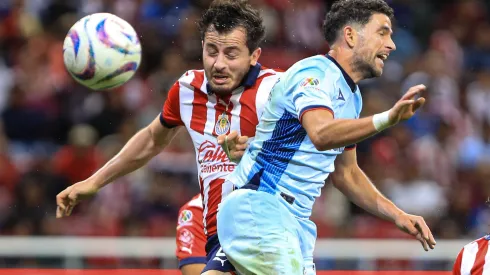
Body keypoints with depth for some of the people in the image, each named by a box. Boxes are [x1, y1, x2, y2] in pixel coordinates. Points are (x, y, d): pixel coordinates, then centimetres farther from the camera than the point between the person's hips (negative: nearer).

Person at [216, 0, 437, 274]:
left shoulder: (351, 96, 17)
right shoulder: (315, 72, -13)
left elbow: (345, 173, 27)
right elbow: (321, 134, -34)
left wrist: (397, 214, 17)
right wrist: (387, 119, -46)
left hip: (296, 221, 10)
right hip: (258, 208, -10)